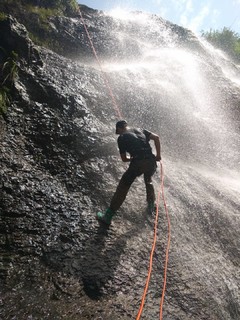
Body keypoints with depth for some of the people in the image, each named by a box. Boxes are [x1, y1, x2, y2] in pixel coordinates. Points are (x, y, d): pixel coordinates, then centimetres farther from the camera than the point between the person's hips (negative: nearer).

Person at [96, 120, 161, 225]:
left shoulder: (121, 138, 10)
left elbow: (124, 159, 11)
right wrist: (158, 155, 11)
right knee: (148, 181, 35)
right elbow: (156, 137, 7)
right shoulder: (140, 131, 21)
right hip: (151, 162, 5)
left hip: (137, 164, -4)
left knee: (122, 187, 7)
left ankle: (108, 215, 11)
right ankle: (151, 205, 45)